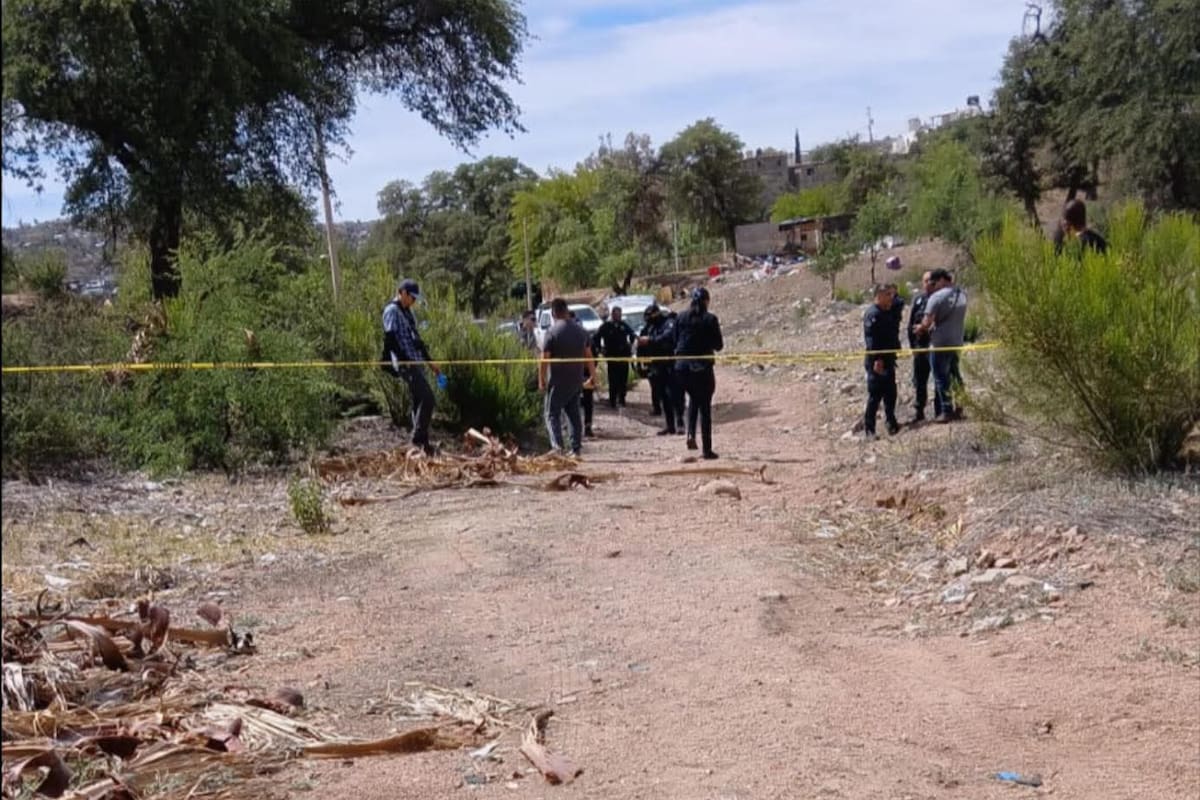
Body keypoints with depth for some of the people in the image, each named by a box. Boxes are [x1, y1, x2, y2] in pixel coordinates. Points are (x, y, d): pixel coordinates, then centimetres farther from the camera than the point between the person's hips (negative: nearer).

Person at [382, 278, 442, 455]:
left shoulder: (406, 312, 21)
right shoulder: (392, 311, -8)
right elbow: (390, 339, -17)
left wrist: (429, 362, 26)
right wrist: (403, 360, -24)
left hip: (415, 362, 9)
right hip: (405, 364, -9)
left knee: (419, 402, 10)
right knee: (427, 398, -16)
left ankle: (422, 442, 14)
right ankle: (419, 437, -11)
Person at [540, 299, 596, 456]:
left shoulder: (551, 332, -13)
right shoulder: (581, 331, 6)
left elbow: (544, 359, -14)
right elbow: (588, 356, 11)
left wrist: (541, 380, -7)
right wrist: (592, 375, 19)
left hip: (558, 381, -5)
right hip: (577, 380, 5)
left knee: (552, 413, -1)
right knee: (574, 413, 15)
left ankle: (557, 444, -18)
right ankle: (576, 448, 15)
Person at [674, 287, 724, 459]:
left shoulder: (681, 317, 3)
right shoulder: (710, 319, -8)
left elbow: (675, 342, 7)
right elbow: (718, 345, -5)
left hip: (682, 367, 4)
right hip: (702, 367, -3)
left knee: (693, 398, 26)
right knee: (705, 406, 5)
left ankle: (691, 434, 7)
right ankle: (707, 449, 7)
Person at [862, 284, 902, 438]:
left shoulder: (888, 313, 16)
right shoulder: (872, 314, -14)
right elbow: (870, 339, -20)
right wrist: (877, 359, -24)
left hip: (888, 360, 9)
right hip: (876, 362, -9)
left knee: (890, 394, 14)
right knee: (875, 395, -6)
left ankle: (892, 424, 25)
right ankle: (869, 429, 0)